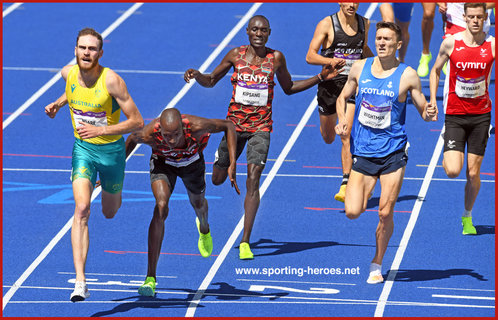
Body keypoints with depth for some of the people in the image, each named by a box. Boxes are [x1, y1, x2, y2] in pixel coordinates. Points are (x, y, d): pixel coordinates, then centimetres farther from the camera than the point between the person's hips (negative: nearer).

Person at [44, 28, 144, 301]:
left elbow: (137, 121, -21)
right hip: (83, 148, 2)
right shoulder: (68, 73, -9)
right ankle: (80, 281, -25)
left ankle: (110, 188, 61)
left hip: (111, 149, -2)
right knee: (82, 210, -20)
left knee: (109, 212, 20)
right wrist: (58, 104, 2)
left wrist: (100, 130, -29)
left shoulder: (111, 80, -23)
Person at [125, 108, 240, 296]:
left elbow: (228, 126, -26)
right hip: (162, 162, -1)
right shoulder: (149, 134, -39)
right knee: (161, 207, -24)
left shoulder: (196, 127, -43)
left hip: (192, 161, 2)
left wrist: (232, 165, -32)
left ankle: (204, 228, 69)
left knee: (198, 203, 25)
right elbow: (132, 139, -13)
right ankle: (150, 278, -24)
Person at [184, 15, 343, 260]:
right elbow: (211, 81, 9)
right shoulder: (235, 55, -2)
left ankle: (245, 242, -13)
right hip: (235, 122, 2)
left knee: (253, 179, -15)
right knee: (218, 179, 10)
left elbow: (288, 88, 12)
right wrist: (196, 75, -13)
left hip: (261, 126, -2)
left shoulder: (276, 58, -3)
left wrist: (321, 77, 3)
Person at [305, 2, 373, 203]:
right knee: (328, 138, 14)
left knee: (347, 136, -14)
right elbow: (310, 56, -13)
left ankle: (345, 186, -14)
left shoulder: (364, 23, 5)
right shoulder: (327, 24, -8)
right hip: (330, 83, -1)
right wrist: (331, 61, -30)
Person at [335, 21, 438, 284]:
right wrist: (342, 121, -2)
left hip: (393, 152, -2)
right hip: (362, 151, 2)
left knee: (385, 213, -5)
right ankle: (364, 196, 29)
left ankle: (377, 264, 16)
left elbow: (423, 109, 2)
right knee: (352, 212, -8)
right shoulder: (360, 68, 3)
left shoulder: (407, 75, -5)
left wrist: (429, 114, -21)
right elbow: (343, 97, 17)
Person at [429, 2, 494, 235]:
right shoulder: (451, 43, -5)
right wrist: (432, 100, -1)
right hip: (455, 114, -1)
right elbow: (435, 70, 10)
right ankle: (447, 156, 23)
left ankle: (467, 217, 25)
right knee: (453, 171, -14)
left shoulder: (493, 45, -4)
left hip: (481, 115, 1)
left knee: (473, 173, 3)